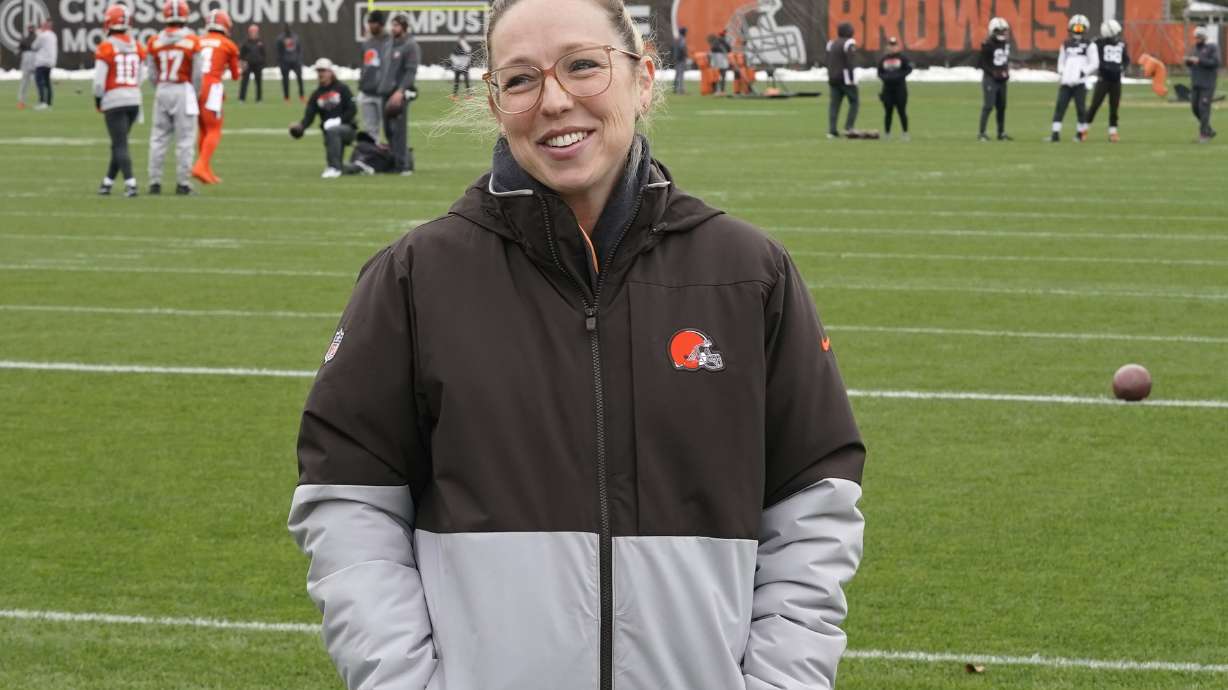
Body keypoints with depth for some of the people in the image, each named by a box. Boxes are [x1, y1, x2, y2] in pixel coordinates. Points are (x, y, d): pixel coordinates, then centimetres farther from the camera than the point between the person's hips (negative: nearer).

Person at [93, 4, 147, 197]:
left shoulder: (106, 48, -11)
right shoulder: (137, 47, 6)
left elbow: (99, 81, -10)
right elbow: (140, 79, 11)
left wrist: (98, 101, 5)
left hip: (114, 101, -5)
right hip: (134, 99, 5)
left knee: (120, 145, -3)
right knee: (119, 143, 17)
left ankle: (130, 183, -13)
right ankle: (107, 183, 25)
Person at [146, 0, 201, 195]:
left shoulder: (155, 42, -1)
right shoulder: (192, 42, -8)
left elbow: (152, 74, 4)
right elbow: (196, 74, -4)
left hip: (162, 91, 3)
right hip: (183, 90, -3)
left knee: (158, 138, 9)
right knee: (185, 139, 3)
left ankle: (155, 182, 10)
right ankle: (182, 183, 3)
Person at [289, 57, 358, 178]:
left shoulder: (342, 89, 0)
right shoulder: (316, 94, 10)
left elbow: (352, 110, -7)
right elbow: (309, 115, -3)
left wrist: (339, 120, -23)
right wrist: (301, 126, -25)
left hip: (347, 128, -5)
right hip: (328, 131, 5)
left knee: (333, 131, -36)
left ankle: (334, 167, -37)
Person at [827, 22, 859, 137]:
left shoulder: (831, 43, 13)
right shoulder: (849, 44, -10)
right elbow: (849, 63, -17)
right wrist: (852, 79, -15)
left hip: (833, 78, 7)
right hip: (846, 77, -7)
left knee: (834, 103, 5)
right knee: (854, 102, 4)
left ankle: (832, 130, -2)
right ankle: (848, 127, -5)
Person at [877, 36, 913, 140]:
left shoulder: (903, 57, -1)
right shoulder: (883, 59, 8)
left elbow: (909, 69, -2)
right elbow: (879, 73, 11)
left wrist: (899, 76, -16)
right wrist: (885, 77, -11)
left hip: (900, 88, -2)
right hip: (887, 88, 2)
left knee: (902, 111, -3)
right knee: (888, 111, 2)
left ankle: (905, 133, 4)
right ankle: (887, 134, 8)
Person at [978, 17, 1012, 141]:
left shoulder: (1005, 43, 8)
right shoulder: (988, 45, -14)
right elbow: (983, 64, -12)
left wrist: (1006, 72, 7)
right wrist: (994, 73, -20)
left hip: (1001, 79, 7)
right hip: (990, 79, -7)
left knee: (1001, 106, 11)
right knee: (988, 106, -12)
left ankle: (1001, 133, 20)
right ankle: (981, 133, -10)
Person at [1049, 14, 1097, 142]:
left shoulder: (1088, 46, 4)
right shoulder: (1066, 45, 16)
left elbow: (1094, 64, 1)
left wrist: (1084, 72, -13)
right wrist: (1061, 73, 4)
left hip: (1080, 83, -3)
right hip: (1066, 82, 3)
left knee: (1080, 108, -2)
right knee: (1060, 107, -5)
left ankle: (1080, 133, 11)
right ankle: (1055, 133, -7)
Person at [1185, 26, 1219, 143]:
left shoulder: (1213, 48, -7)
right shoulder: (1197, 47, 14)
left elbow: (1215, 63, -19)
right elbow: (1191, 64, 18)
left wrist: (1199, 61, -23)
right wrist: (1188, 60, -5)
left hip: (1207, 84, -7)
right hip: (1195, 83, 7)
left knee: (1204, 108, -11)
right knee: (1195, 107, 6)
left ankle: (1204, 135, -7)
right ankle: (1209, 131, 20)